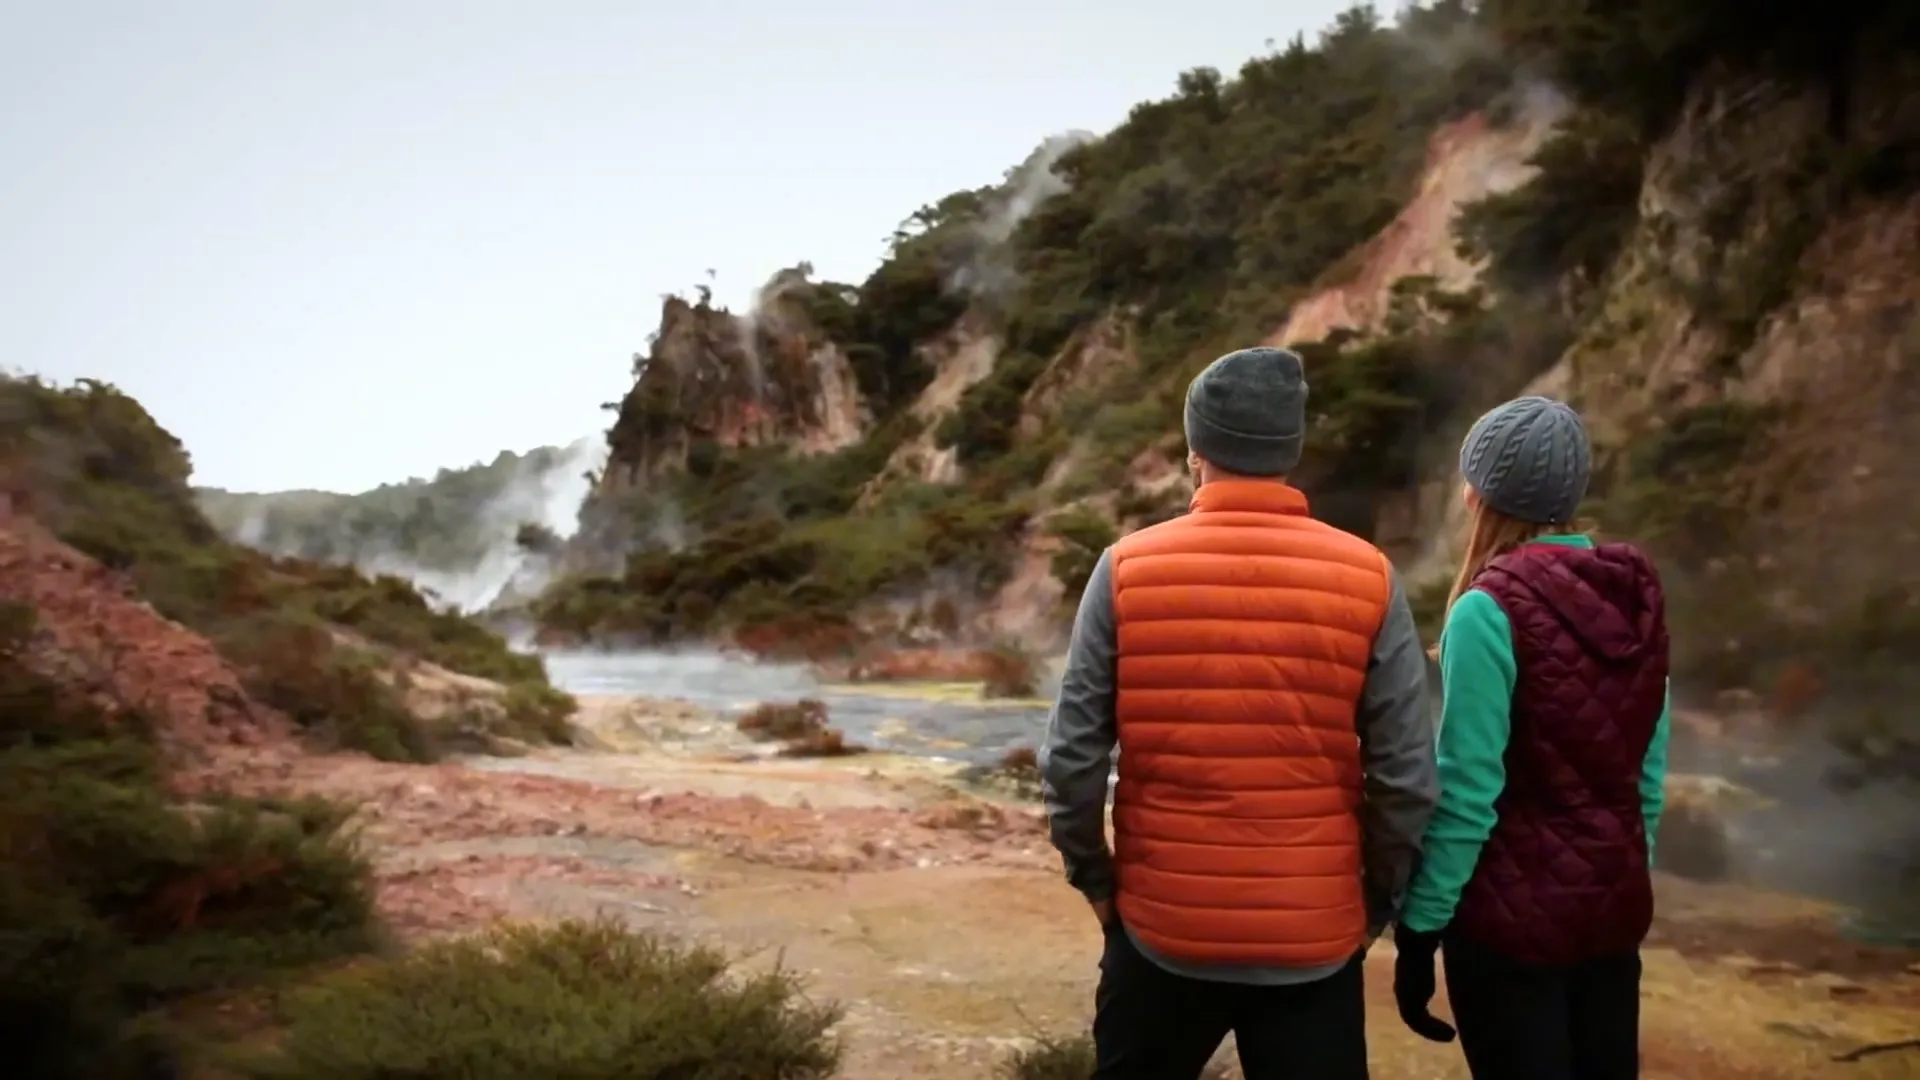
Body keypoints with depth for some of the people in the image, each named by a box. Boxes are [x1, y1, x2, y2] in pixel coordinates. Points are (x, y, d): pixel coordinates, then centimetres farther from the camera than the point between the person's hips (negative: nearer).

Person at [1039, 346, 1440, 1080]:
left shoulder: (1128, 569, -8)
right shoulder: (1368, 579, -7)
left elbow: (1072, 757, -7)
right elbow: (1408, 775, -6)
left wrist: (1092, 875, 8)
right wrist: (1379, 897, 9)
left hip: (1160, 926, 0)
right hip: (1318, 934, 0)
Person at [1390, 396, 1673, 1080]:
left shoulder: (1492, 608, -19)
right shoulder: (1635, 595, 1)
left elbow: (1467, 791, -18)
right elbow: (1650, 769, 7)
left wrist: (1420, 927, -10)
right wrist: (1620, 870, 18)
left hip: (1513, 914, -6)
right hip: (1616, 903, 7)